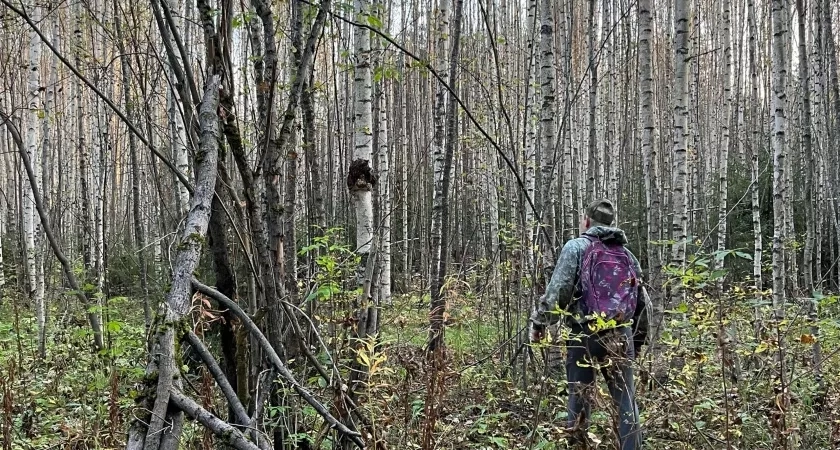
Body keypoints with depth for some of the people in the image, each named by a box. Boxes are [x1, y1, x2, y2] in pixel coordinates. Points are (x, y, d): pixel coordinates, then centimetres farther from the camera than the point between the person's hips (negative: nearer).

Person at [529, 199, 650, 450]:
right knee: (626, 403, 8)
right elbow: (642, 302, 17)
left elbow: (557, 290, -11)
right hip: (620, 336, 4)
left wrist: (539, 321, -2)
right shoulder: (627, 254, 16)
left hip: (584, 335, -3)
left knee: (579, 400, 6)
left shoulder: (576, 247, 0)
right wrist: (638, 340, 25)